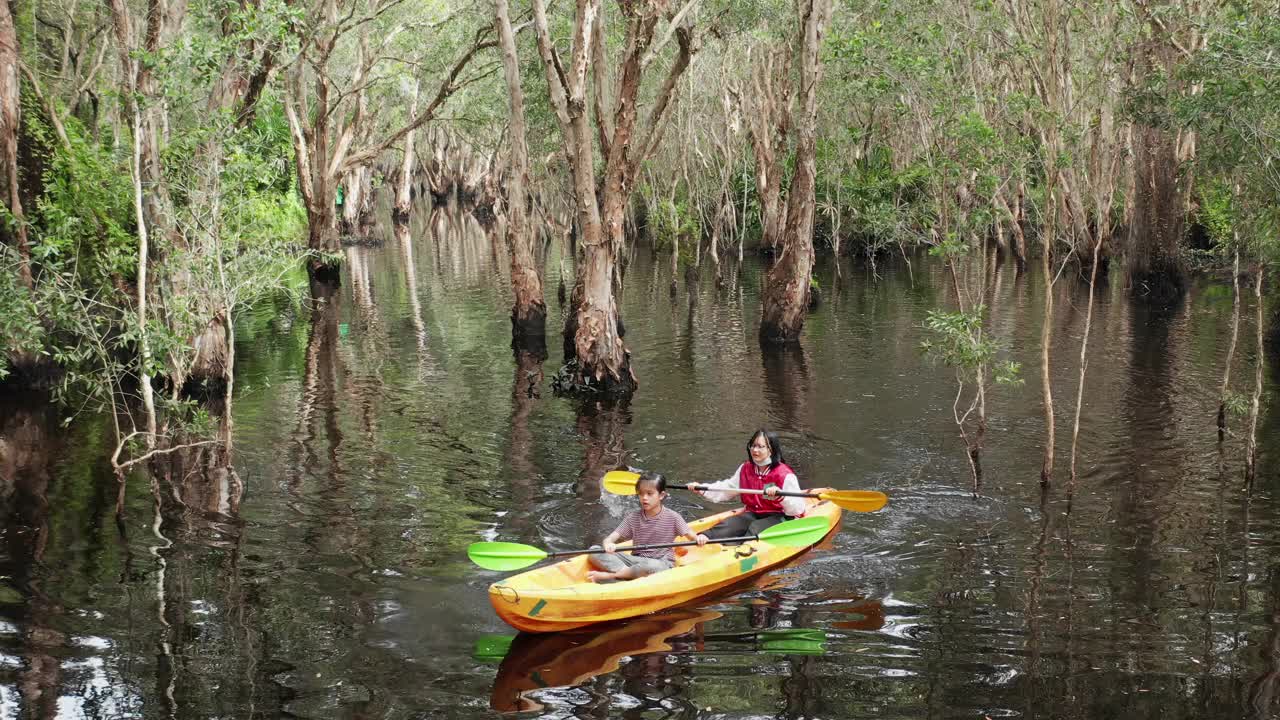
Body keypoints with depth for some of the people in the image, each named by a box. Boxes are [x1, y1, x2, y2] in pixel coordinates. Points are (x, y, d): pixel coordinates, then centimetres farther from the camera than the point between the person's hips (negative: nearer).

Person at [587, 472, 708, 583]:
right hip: (637, 560, 3)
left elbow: (691, 535, -5)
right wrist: (608, 544, -27)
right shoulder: (633, 518, 5)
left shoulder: (672, 517, -1)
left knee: (651, 566, -44)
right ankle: (627, 572, -32)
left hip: (662, 563, -3)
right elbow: (610, 539, -1)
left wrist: (699, 538, -30)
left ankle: (609, 575, -26)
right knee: (595, 552, -15)